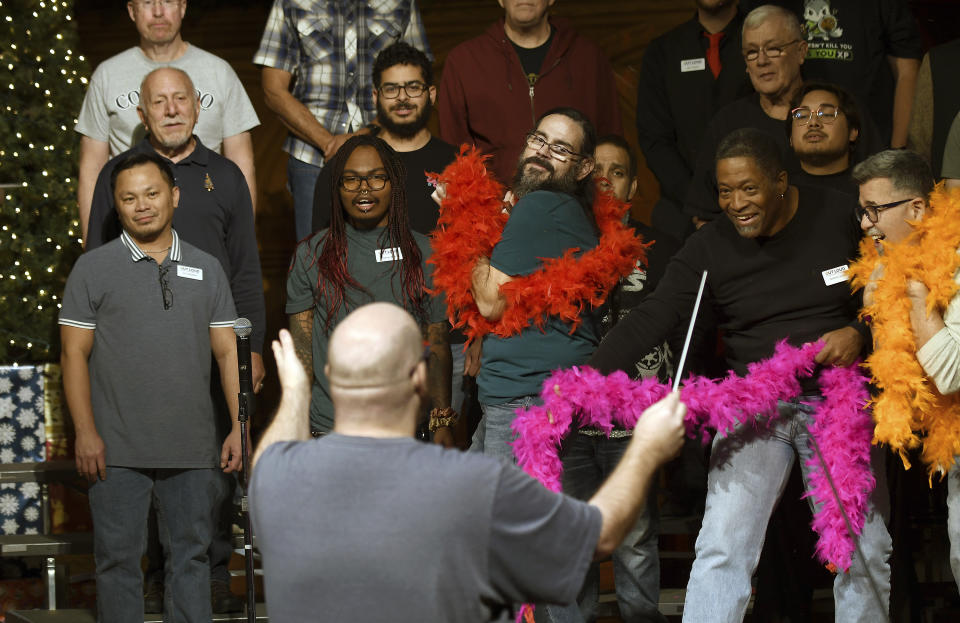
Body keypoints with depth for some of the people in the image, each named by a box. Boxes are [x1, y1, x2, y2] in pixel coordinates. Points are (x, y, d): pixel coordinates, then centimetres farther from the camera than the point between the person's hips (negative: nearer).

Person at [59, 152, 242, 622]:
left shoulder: (206, 270, 10)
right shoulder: (93, 269, 2)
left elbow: (228, 353, 10)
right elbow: (74, 355, 0)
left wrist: (240, 426, 2)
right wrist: (85, 433, -8)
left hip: (192, 450, 2)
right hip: (118, 451, -2)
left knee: (191, 556, 8)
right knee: (119, 559, 2)